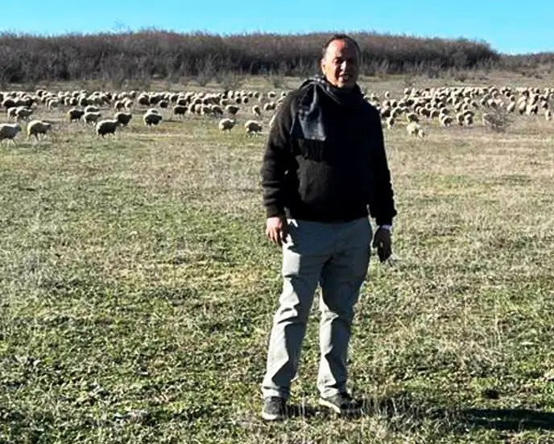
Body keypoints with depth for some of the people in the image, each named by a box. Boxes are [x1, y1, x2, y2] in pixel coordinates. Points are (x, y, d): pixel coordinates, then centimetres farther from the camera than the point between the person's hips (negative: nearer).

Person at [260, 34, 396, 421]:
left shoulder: (367, 114, 12)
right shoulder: (299, 104, -2)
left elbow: (379, 173, 18)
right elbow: (274, 159, -3)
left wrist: (384, 222, 14)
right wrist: (274, 211, -12)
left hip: (355, 229, 5)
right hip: (306, 229, -4)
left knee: (341, 313, 10)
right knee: (294, 311, -3)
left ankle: (333, 388, 21)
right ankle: (275, 392, 5)